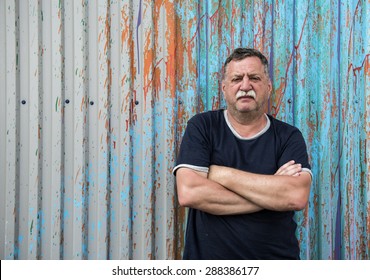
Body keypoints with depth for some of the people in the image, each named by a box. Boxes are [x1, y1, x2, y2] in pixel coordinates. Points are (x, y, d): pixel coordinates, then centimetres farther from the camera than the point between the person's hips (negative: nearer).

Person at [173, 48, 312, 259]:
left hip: (277, 257, 1)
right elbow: (188, 193, -19)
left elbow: (297, 196, -20)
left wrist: (222, 175, -18)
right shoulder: (202, 127, -6)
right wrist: (271, 194, -17)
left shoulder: (289, 136, -4)